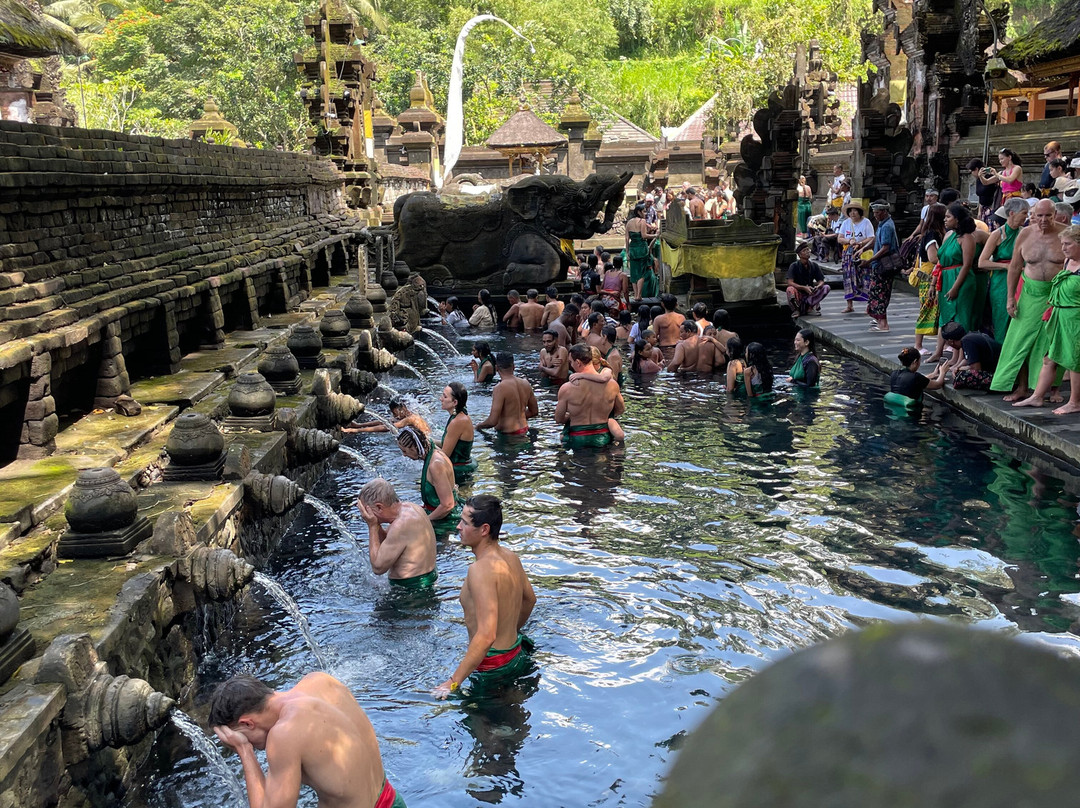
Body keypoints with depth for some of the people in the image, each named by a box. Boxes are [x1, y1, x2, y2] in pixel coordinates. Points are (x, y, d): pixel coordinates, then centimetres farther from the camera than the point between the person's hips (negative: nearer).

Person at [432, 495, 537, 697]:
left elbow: (486, 636, -31)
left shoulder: (481, 569, -25)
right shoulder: (510, 557, 3)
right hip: (517, 656, 9)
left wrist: (453, 682, -28)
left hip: (493, 667, -9)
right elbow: (530, 599, 22)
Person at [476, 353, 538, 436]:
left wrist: (479, 426, -1)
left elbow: (492, 421, -21)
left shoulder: (500, 388, -18)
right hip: (524, 430, 8)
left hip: (507, 434, -7)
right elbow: (534, 411, 17)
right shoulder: (526, 384, 4)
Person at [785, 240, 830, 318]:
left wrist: (817, 287, -24)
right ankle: (796, 310, -12)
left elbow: (821, 281, 1)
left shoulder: (814, 265, 2)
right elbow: (790, 283, -20)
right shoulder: (794, 266, -10)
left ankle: (810, 306, -13)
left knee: (826, 287, -17)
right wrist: (804, 288, -32)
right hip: (798, 293, -4)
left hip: (810, 294, 4)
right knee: (790, 289, -35)